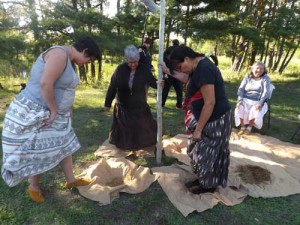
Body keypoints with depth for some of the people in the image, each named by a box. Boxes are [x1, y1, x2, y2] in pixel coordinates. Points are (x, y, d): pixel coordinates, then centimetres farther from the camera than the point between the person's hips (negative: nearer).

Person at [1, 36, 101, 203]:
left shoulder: (71, 61, 10)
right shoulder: (60, 54, -22)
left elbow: (68, 91, 13)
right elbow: (45, 84, -32)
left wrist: (69, 115, 14)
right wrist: (54, 111, -20)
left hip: (55, 114, 10)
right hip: (34, 113, -10)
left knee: (64, 146, 16)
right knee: (39, 154, 6)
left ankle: (71, 180, 34)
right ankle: (33, 187, 32)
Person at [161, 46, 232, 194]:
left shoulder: (204, 70, -26)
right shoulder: (200, 66, 6)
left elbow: (210, 103, -28)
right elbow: (188, 79, 28)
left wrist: (198, 129, -21)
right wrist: (170, 72, 19)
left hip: (214, 119, -10)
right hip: (208, 117, 10)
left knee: (206, 153, 7)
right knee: (199, 150, 20)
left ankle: (208, 185, 29)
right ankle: (202, 179, 38)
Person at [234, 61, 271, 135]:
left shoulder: (265, 78, 2)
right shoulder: (247, 77, 9)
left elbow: (266, 92, -9)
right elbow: (241, 89, 1)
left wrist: (260, 103, -24)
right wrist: (240, 100, -17)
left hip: (257, 102, -1)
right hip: (246, 100, 2)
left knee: (255, 111, -32)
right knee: (240, 108, -29)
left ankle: (249, 127, -9)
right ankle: (242, 127, -12)